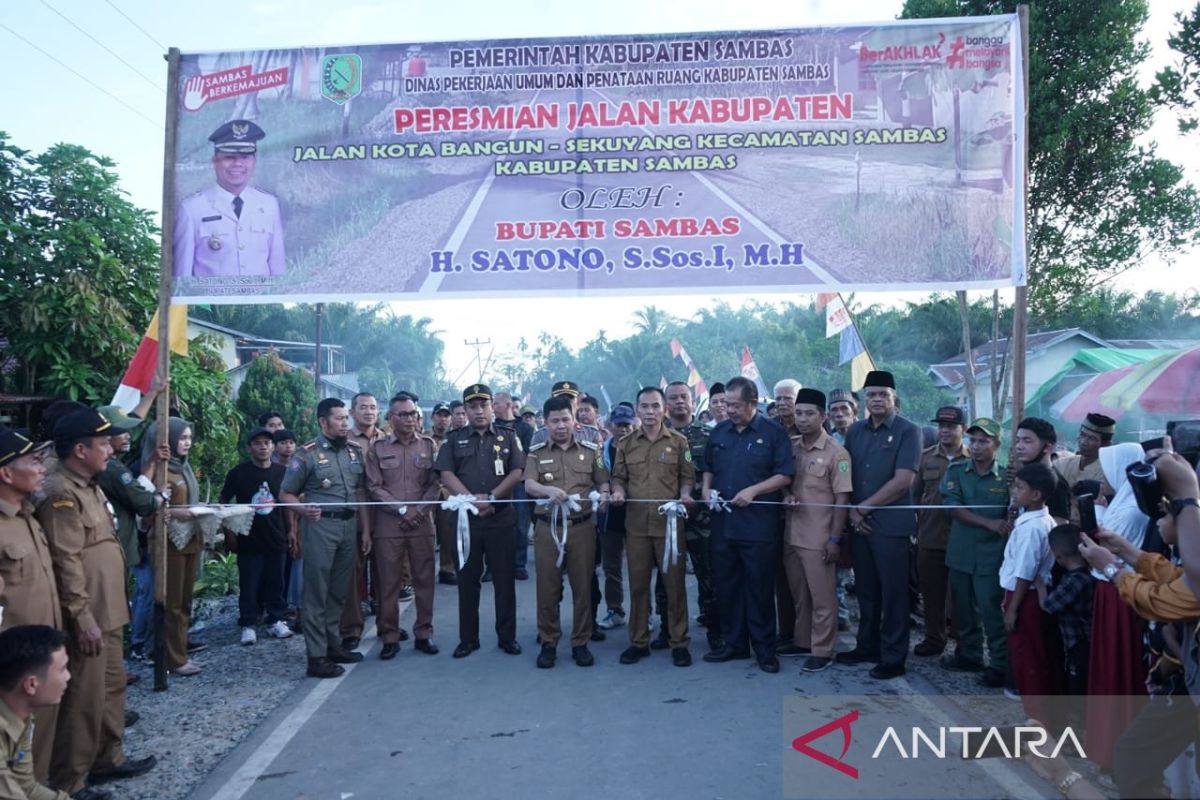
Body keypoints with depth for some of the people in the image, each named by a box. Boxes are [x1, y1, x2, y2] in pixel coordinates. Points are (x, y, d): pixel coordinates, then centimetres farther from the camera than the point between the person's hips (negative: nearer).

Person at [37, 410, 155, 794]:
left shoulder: (88, 486, 13)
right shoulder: (61, 493, -18)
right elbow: (66, 562, -22)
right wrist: (83, 619, -22)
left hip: (107, 610, 10)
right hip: (86, 617, -10)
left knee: (112, 686, 19)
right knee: (85, 698, -1)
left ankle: (108, 759, 33)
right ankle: (67, 782, 12)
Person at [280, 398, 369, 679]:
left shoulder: (355, 450, 10)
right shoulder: (308, 453, -5)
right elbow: (286, 493, -2)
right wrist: (303, 509, -20)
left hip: (349, 524, 5)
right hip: (320, 525, -5)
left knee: (339, 590, 13)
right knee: (316, 592, -1)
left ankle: (334, 645, 26)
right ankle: (316, 656, 4)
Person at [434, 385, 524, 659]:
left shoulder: (508, 438, 7)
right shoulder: (454, 439, 8)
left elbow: (517, 472, -2)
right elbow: (446, 475, -1)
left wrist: (491, 497, -14)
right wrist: (471, 499, -14)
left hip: (501, 518, -1)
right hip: (466, 517, 1)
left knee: (504, 578, 4)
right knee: (467, 579, 7)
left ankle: (507, 636, 14)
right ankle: (467, 638, 17)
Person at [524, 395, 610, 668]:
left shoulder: (591, 450, 7)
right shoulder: (536, 453, 5)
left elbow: (603, 482, 8)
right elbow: (529, 484, -9)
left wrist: (603, 494, -16)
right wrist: (548, 490, -29)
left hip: (582, 526, 0)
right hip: (547, 527, 0)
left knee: (582, 586, 4)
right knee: (547, 587, 4)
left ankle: (581, 643, 16)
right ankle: (548, 643, 17)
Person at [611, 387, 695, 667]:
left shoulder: (679, 441, 4)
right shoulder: (625, 444, 8)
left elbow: (687, 476, 6)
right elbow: (618, 477, 13)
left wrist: (685, 494, -13)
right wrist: (618, 491, -8)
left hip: (670, 522, -2)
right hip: (636, 523, 2)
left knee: (674, 583, 3)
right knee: (638, 583, 8)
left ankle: (679, 642, 15)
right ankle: (638, 641, 19)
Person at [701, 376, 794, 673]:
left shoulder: (773, 433, -3)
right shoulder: (718, 432, 12)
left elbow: (785, 475, -6)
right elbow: (708, 468, 21)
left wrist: (753, 491, -16)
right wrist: (707, 489, 2)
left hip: (759, 524, -5)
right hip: (723, 523, 5)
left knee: (760, 588, 2)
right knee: (727, 586, 11)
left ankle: (765, 649, 14)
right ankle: (734, 643, 24)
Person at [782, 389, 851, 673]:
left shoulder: (836, 453, -10)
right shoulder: (790, 446, 5)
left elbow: (842, 499, -10)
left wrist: (835, 538, -13)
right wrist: (785, 495, -6)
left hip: (819, 538, -5)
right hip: (792, 534, 5)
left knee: (822, 597, 5)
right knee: (799, 594, 17)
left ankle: (822, 650, 16)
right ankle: (802, 641, 31)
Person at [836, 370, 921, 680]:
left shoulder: (908, 431, -6)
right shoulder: (855, 431, 10)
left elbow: (902, 481, -14)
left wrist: (864, 507, -11)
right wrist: (852, 511, -4)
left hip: (891, 524, -5)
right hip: (859, 523, 5)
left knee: (893, 592, 3)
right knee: (866, 589, 14)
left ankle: (894, 657, 13)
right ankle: (867, 646, 27)